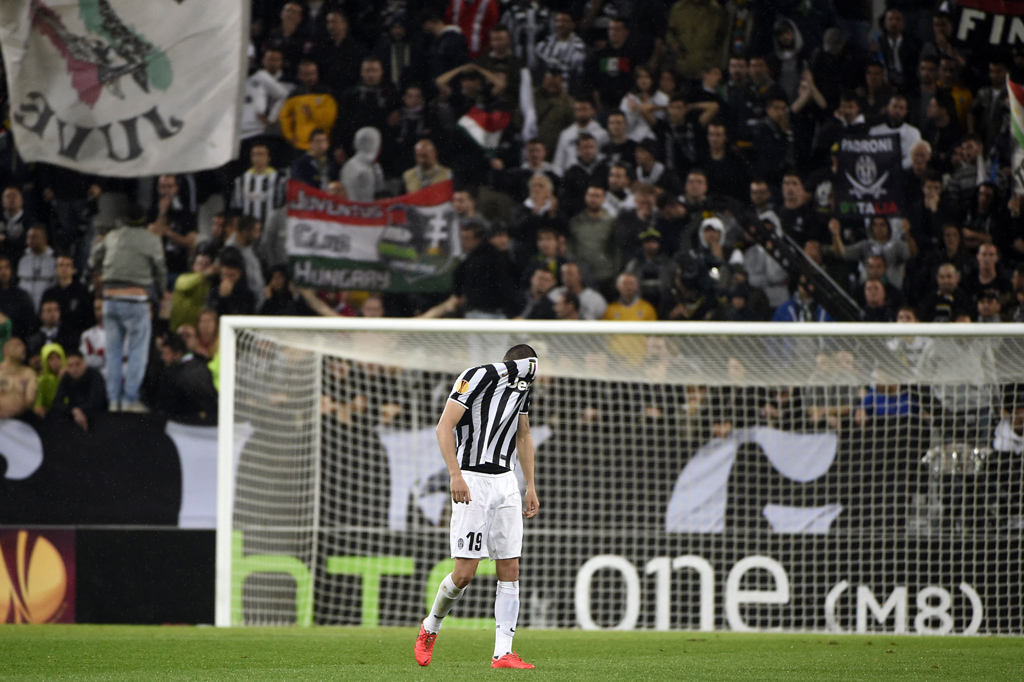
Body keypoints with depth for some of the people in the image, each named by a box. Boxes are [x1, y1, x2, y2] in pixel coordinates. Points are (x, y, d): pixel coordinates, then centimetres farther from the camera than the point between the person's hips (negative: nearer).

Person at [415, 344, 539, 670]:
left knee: (510, 570, -1)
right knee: (465, 572, -9)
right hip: (472, 482, -7)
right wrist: (455, 474, -23)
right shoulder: (477, 376, -12)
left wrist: (530, 486, 22)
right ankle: (430, 627, 18)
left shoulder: (523, 385, 11)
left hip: (505, 482, 7)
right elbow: (444, 427, -14)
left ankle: (503, 653, 0)